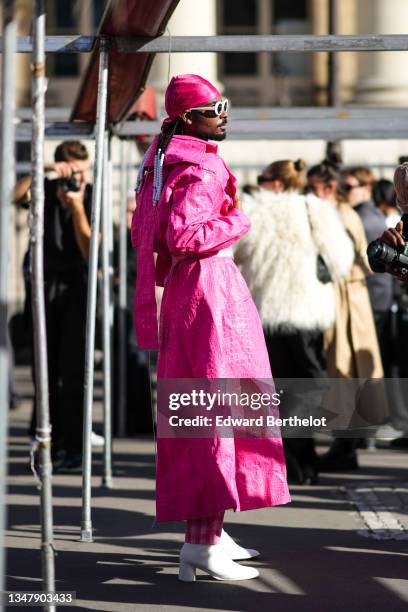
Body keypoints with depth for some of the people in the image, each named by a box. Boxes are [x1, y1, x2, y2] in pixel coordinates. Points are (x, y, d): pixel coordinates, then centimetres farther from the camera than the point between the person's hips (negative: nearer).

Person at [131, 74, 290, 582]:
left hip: (182, 292, 10)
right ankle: (201, 542, -12)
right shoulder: (199, 170, -16)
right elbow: (182, 235, -26)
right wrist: (237, 223, -13)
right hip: (211, 290, -10)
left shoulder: (161, 164, 14)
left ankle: (210, 531, 23)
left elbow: (142, 235, 19)